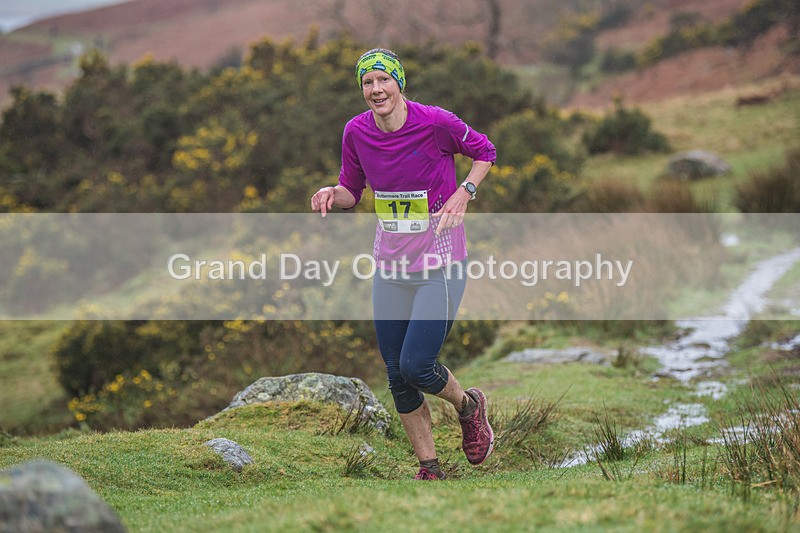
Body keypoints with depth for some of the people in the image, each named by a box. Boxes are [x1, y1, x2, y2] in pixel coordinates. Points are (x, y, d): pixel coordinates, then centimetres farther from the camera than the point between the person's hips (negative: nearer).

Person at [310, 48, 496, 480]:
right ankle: (429, 469, 20)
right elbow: (352, 190, 11)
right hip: (389, 268, 5)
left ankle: (469, 406, 20)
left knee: (416, 367, -13)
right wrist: (333, 194, -11)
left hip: (440, 266, -5)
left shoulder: (435, 122, -14)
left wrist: (464, 192, -14)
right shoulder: (356, 132, -2)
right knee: (397, 376, 6)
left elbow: (484, 151, 2)